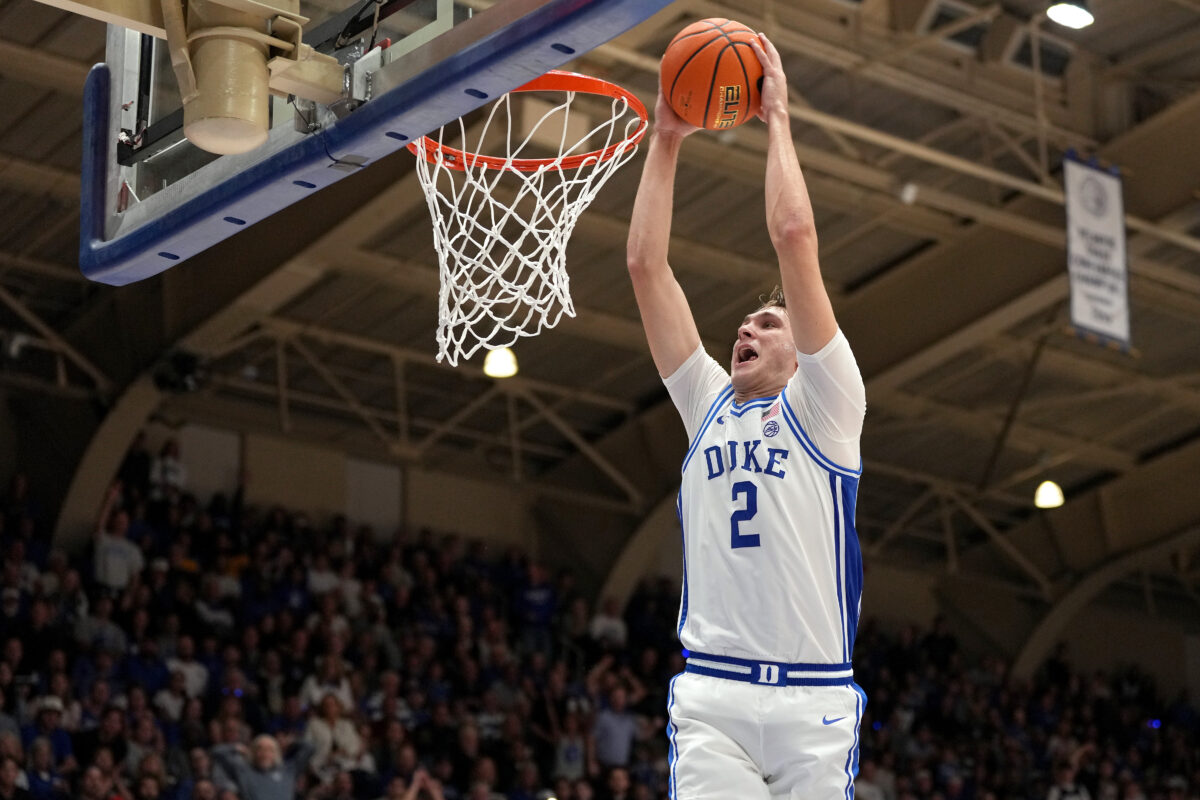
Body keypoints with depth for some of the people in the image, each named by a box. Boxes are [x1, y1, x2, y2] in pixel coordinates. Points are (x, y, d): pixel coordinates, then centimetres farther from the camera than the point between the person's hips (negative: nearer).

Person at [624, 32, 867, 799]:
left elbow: (795, 238, -2)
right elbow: (646, 264, 15)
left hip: (813, 696, -2)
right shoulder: (709, 404, 19)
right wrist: (666, 140, 14)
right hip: (709, 691, 3)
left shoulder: (824, 405, 7)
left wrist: (777, 119, 5)